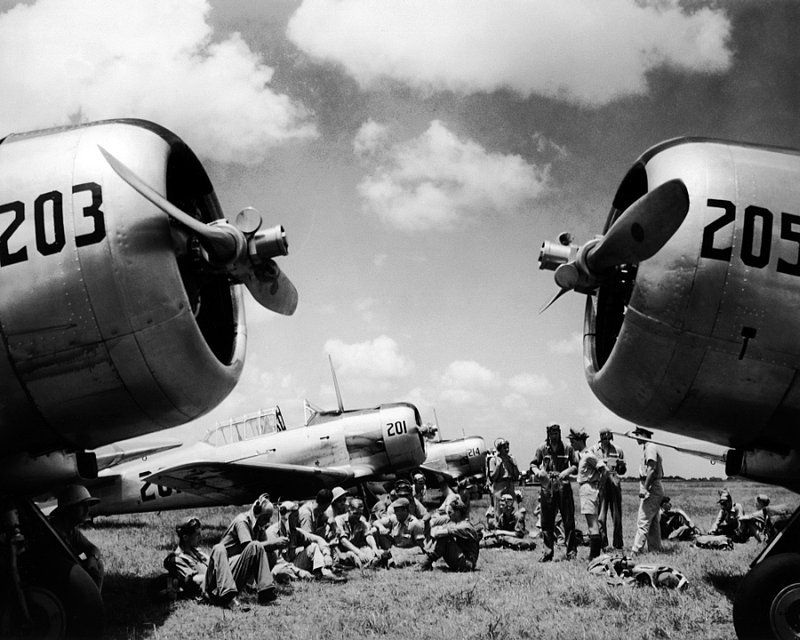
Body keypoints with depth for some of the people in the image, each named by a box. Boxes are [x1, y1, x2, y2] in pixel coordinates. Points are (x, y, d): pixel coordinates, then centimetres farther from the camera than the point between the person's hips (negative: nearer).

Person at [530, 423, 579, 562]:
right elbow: (533, 464, 12)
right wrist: (537, 471, -8)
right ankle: (547, 553, 10)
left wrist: (566, 472, -10)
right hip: (547, 486, 1)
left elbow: (575, 465, 7)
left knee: (568, 520, -1)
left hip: (563, 485, -1)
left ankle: (571, 552, 8)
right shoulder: (542, 448, 6)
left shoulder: (568, 448, 4)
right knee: (546, 522, 4)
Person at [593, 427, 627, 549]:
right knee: (600, 516, -4)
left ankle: (618, 543, 12)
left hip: (614, 484, 2)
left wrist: (621, 465, -4)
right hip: (599, 484, -2)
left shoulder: (617, 450, 12)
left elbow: (622, 471, 18)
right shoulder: (593, 450, 6)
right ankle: (601, 542, 3)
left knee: (617, 516, 4)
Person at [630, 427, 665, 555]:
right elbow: (660, 472, 22)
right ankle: (655, 549, 17)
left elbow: (652, 469, -23)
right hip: (655, 489, 11)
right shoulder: (648, 447, 20)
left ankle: (636, 550, -15)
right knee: (653, 521, 13)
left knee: (643, 521, -12)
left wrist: (645, 488, -25)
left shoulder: (650, 448, -11)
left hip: (651, 488, -11)